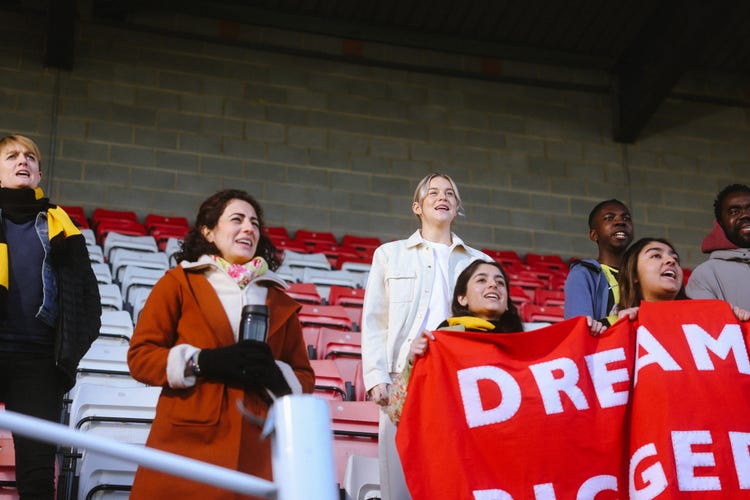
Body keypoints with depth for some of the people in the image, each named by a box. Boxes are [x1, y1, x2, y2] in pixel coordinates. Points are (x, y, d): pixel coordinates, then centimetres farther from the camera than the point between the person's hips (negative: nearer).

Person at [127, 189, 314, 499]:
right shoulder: (179, 283, 8)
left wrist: (274, 374, -8)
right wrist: (203, 362, -14)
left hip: (255, 451, 3)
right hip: (188, 443, -2)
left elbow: (304, 378, 15)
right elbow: (140, 357, 1)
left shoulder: (279, 300, 17)